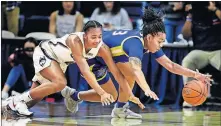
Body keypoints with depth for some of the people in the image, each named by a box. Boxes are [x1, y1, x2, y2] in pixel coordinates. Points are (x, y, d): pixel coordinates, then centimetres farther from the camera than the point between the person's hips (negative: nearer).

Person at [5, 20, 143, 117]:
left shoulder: (102, 48, -23)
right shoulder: (75, 40, -40)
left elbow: (116, 72, -19)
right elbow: (85, 70, -45)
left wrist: (131, 94, -25)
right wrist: (102, 92, -51)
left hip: (60, 61, 7)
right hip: (45, 52, -7)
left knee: (36, 94, 9)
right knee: (60, 82, -30)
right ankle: (19, 100, -17)